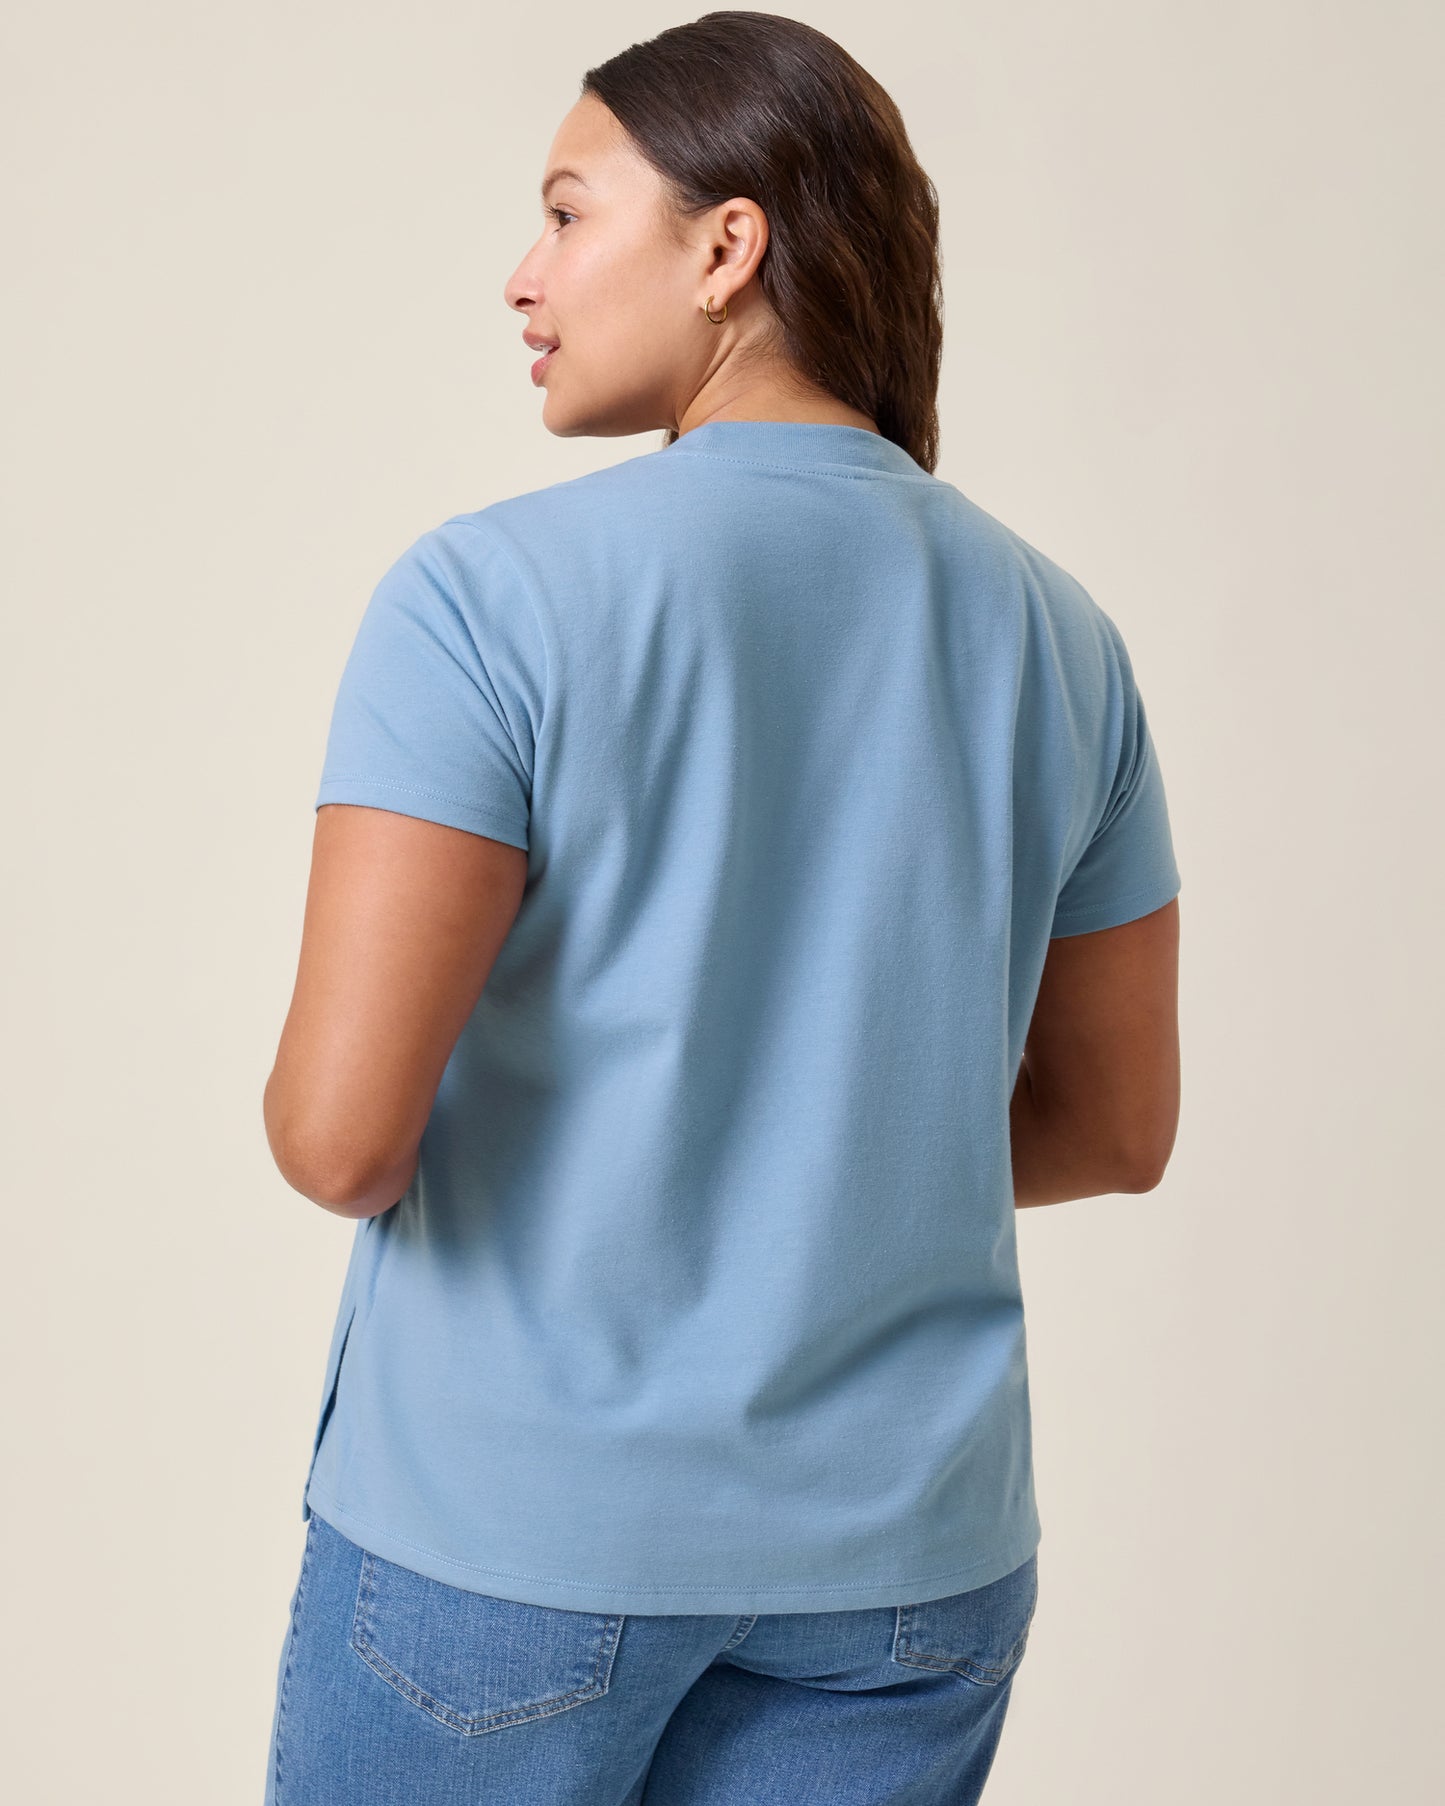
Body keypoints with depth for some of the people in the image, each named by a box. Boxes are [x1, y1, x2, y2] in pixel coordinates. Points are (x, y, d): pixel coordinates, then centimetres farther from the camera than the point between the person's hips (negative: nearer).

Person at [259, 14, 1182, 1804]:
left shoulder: (493, 594, -15)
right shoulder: (1055, 634, 1)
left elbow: (339, 1129, -20)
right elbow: (1118, 1123, 7)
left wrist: (348, 1152, 3)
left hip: (515, 1510, -4)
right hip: (899, 1550, 4)